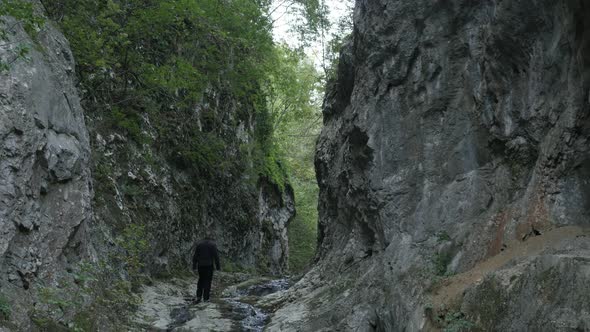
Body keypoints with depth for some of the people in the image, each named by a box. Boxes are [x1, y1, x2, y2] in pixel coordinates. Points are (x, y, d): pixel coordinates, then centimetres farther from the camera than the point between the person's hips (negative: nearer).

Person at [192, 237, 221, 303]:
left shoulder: (199, 244, 9)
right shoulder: (213, 244, 1)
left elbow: (195, 256, 6)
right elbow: (216, 256, -4)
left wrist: (194, 266, 8)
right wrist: (218, 267, -1)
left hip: (200, 265, 3)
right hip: (209, 265, -3)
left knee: (201, 279, 15)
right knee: (207, 280, 2)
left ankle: (198, 296, 7)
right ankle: (206, 298, 0)